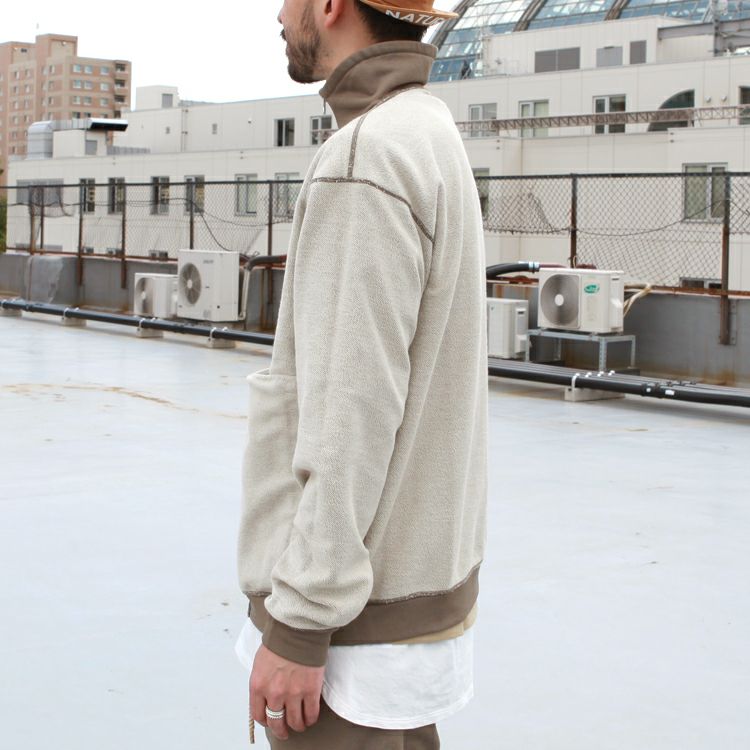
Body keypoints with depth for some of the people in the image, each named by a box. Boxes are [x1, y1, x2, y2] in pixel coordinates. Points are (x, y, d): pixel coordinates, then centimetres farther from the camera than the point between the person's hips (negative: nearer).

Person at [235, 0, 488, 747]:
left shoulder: (365, 159, -21)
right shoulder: (433, 137, 11)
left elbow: (351, 420, -24)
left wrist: (298, 629, -19)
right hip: (420, 574, 10)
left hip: (353, 623, -10)